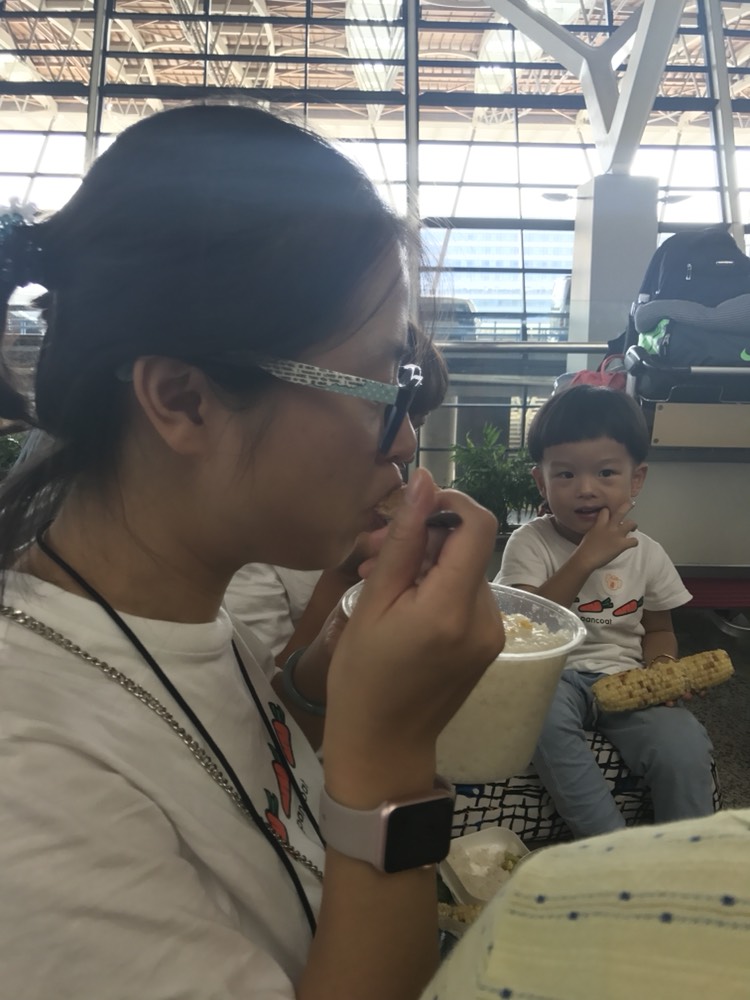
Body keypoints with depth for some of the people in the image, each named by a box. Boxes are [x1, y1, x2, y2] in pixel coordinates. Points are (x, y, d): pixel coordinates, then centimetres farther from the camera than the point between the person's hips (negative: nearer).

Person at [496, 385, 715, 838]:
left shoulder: (647, 553, 3)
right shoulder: (531, 543, -8)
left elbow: (659, 629, 16)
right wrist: (587, 558, -25)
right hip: (554, 676, -3)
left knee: (686, 747, -24)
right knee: (543, 715, -36)